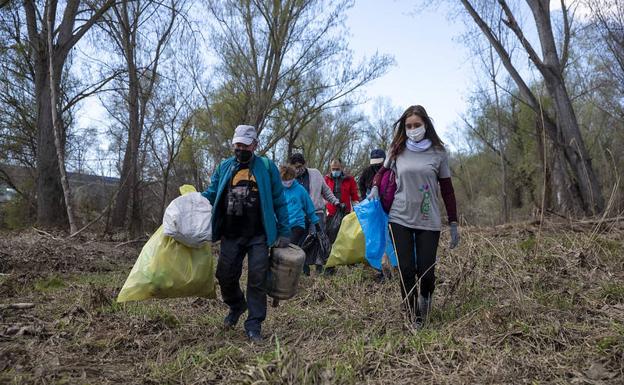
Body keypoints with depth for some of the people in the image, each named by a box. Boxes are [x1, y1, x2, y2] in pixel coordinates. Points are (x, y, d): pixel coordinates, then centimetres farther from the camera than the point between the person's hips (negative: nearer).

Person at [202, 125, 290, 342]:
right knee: (225, 275, 7)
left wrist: (283, 233, -1)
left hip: (258, 236, -3)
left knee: (257, 279, -2)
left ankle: (254, 326, 11)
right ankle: (236, 306, 37)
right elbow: (211, 194, 14)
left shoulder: (267, 167, 1)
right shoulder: (224, 167, 9)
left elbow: (279, 201, 2)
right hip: (231, 235, 3)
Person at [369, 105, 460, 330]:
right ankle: (415, 317, 19)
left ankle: (426, 295, 32)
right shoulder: (397, 151, 5)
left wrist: (453, 224, 5)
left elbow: (447, 190, 6)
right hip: (400, 219, 1)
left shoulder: (438, 153, 3)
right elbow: (382, 172, 22)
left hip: (429, 221, -1)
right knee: (406, 271, -1)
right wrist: (375, 187, 0)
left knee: (426, 271, -4)